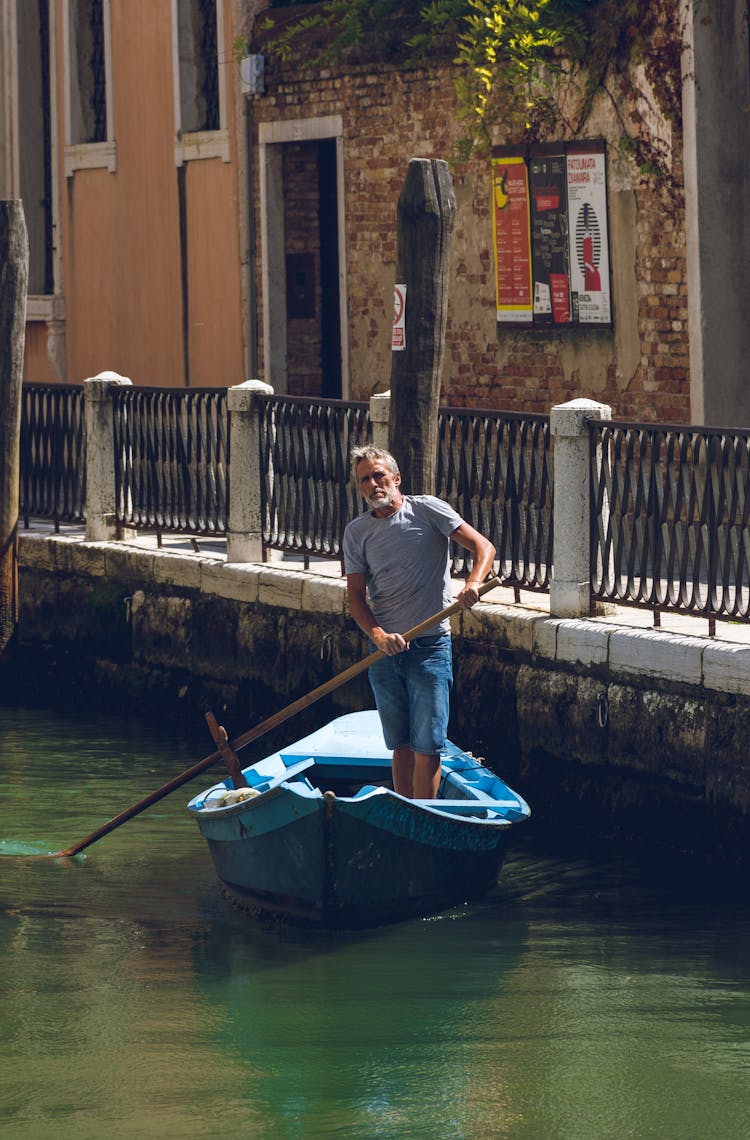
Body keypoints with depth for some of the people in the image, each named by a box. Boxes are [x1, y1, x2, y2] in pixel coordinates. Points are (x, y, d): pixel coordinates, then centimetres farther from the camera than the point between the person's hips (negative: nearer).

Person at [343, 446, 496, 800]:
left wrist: (472, 583, -28)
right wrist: (378, 635, -17)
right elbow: (356, 595, 2)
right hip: (385, 650, 4)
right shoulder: (356, 532, 7)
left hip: (430, 647, -4)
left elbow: (483, 547, -7)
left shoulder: (427, 511, -2)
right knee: (401, 745, 10)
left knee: (427, 746, -7)